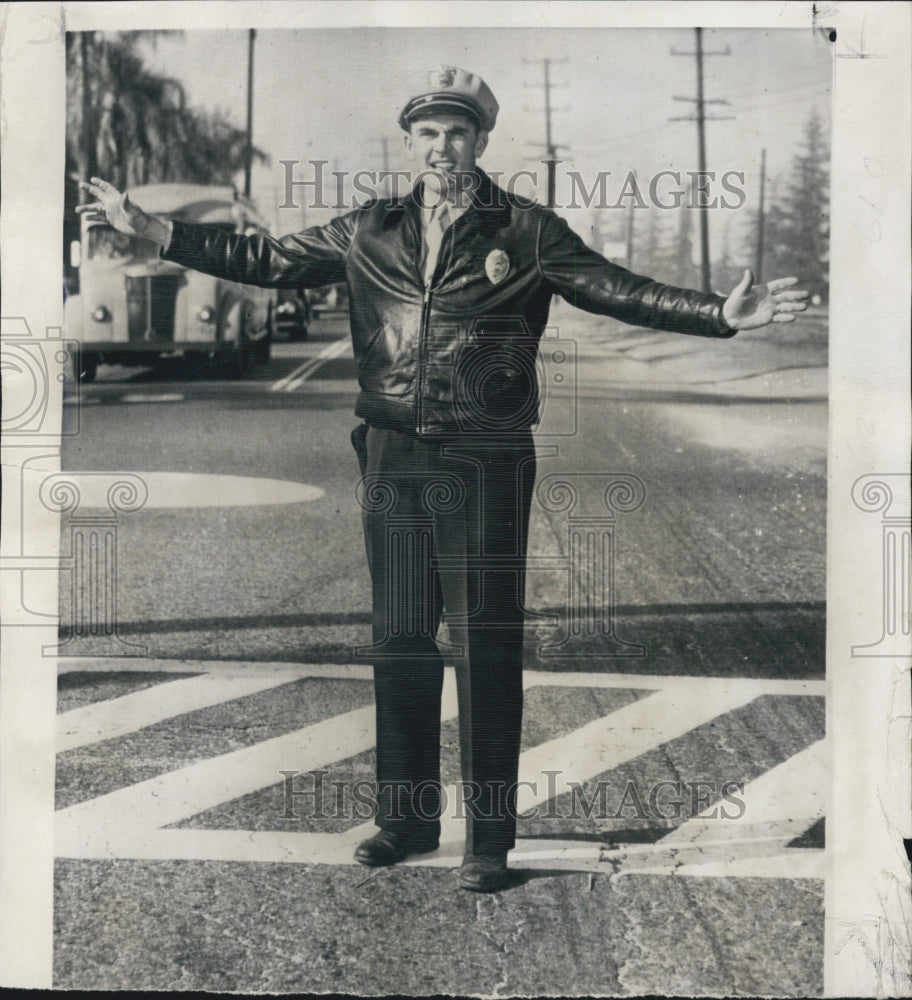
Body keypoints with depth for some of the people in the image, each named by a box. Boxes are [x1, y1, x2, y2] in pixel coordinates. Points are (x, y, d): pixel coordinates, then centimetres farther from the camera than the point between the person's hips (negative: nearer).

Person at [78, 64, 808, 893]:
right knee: (400, 642, 10)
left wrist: (723, 315, -18)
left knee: (486, 647, -1)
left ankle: (490, 836, 9)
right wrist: (153, 229, 10)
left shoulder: (526, 232, 1)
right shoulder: (370, 233, 11)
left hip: (486, 461, -4)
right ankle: (407, 817, 23)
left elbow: (618, 291, -5)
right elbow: (267, 262, 14)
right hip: (394, 458, 4)